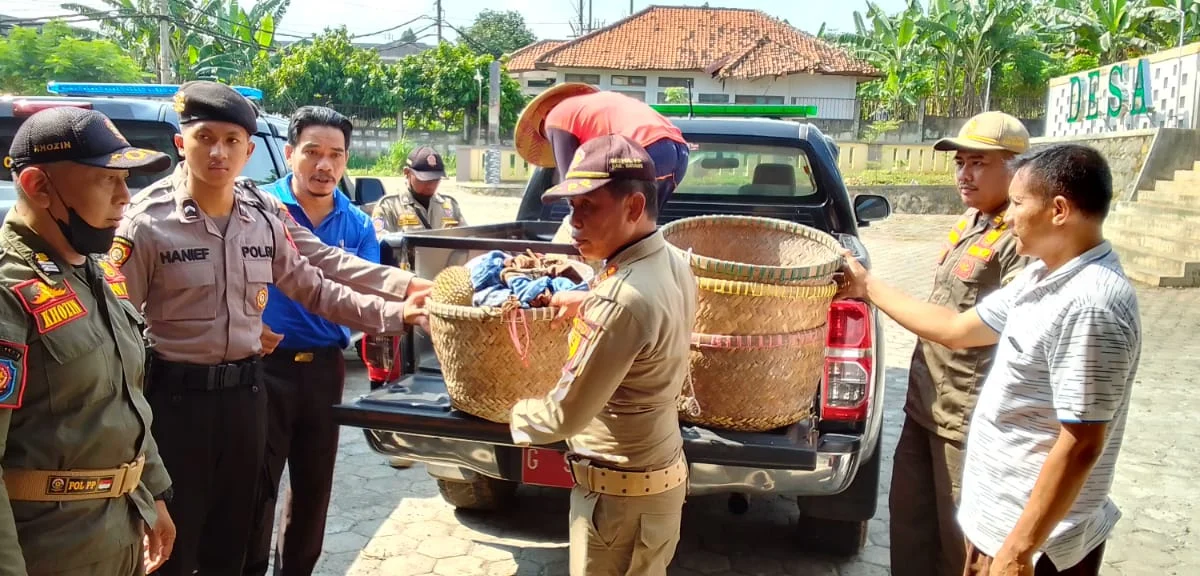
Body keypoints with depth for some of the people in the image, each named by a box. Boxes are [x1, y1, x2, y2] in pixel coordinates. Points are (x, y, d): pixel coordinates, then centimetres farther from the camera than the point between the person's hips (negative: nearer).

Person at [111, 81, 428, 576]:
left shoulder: (264, 223, 3)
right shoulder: (148, 224, -11)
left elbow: (313, 290, 9)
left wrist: (393, 313, 2)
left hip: (244, 392, 4)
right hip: (175, 396, -4)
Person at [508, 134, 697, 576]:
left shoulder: (621, 301, -32)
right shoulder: (673, 262, -4)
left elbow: (565, 415, -22)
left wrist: (517, 416, -2)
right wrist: (589, 304, 15)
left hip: (619, 493, -8)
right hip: (662, 470, 9)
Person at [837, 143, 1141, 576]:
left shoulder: (1089, 306, -26)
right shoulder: (1043, 277, 4)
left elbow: (1080, 446, -26)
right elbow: (957, 329, 15)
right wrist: (868, 288, 18)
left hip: (1036, 537, -9)